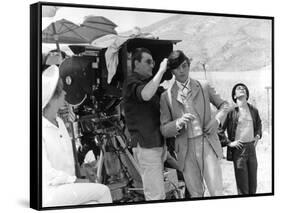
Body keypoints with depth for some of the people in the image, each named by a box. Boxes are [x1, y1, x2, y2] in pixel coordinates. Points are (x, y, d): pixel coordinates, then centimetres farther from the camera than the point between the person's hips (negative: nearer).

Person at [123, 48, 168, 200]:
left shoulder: (147, 81, 20)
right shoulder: (133, 83, -11)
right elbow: (146, 95, -33)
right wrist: (161, 71, -26)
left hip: (157, 142, 10)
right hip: (146, 145, -10)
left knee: (156, 191, 15)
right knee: (156, 195, -12)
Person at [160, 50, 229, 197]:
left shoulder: (204, 87, 6)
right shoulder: (166, 96, 3)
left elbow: (223, 105, 17)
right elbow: (164, 130, 2)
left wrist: (217, 119, -4)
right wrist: (178, 123, -19)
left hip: (208, 144, -1)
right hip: (186, 150, 1)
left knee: (216, 192, -10)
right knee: (196, 194, 8)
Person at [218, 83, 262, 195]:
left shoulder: (253, 110, 7)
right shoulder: (231, 111, -9)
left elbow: (259, 123, 28)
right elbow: (219, 129, -7)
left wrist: (258, 135, 14)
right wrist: (228, 142, -10)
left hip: (251, 147, 5)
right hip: (238, 149, -5)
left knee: (253, 184, 11)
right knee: (242, 188, -1)